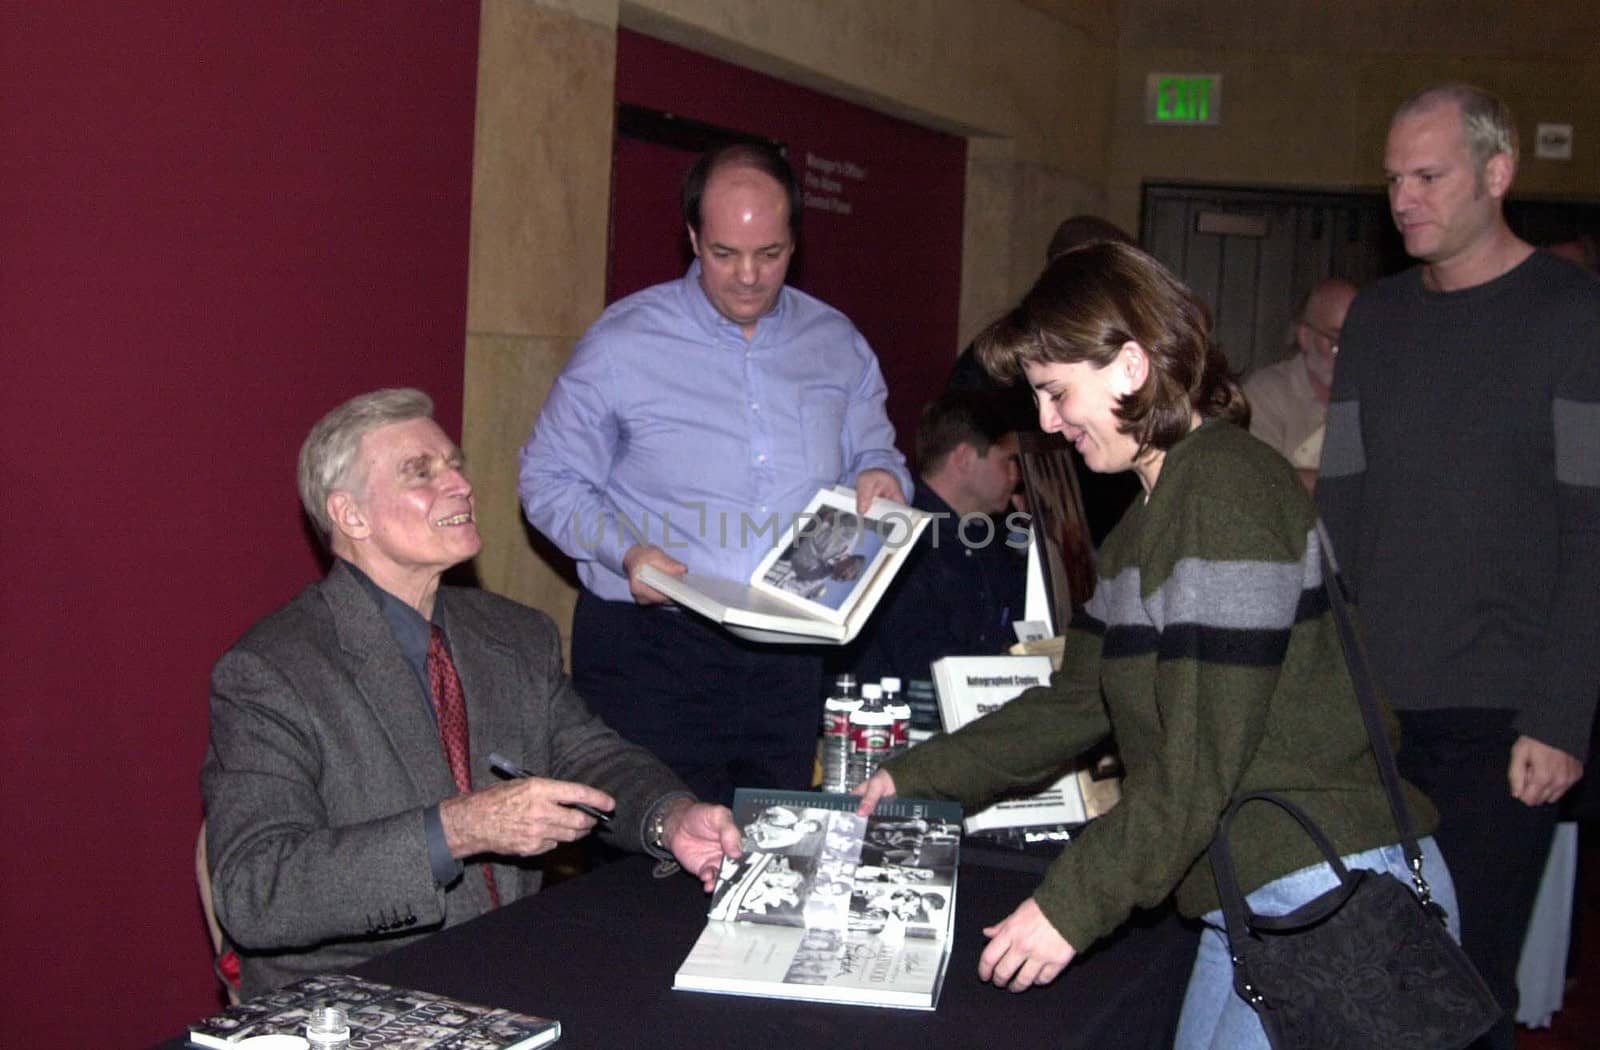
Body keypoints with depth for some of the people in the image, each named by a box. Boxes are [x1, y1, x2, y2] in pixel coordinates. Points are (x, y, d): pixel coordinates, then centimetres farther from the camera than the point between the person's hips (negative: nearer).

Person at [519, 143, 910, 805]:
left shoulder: (837, 345, 9)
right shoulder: (623, 341, -2)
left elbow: (873, 453, 21)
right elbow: (548, 480, 2)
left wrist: (880, 477, -5)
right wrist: (624, 552, -16)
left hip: (789, 659, 3)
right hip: (650, 648, -3)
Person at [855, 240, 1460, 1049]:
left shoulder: (1227, 489, -16)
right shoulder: (1148, 519, 16)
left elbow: (1203, 757, -20)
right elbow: (1078, 704, 19)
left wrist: (1070, 905, -17)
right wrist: (916, 777, 20)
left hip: (1332, 896, -9)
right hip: (1254, 899, 9)